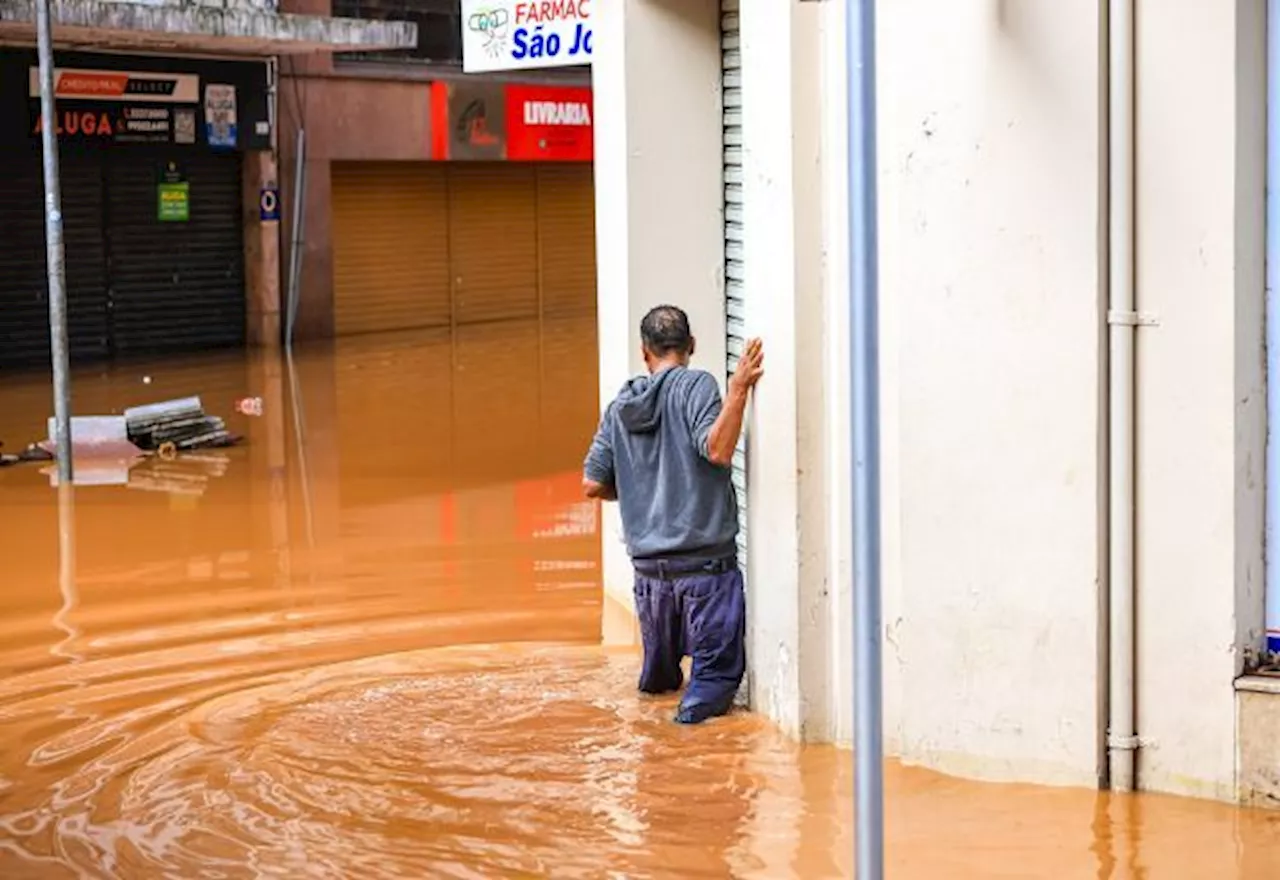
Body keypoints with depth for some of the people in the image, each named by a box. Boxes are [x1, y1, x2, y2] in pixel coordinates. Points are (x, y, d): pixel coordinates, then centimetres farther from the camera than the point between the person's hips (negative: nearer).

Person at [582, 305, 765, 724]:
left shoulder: (620, 406, 11)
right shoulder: (696, 385, -5)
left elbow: (593, 484, 11)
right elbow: (717, 450, -20)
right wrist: (738, 390, -20)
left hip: (648, 564, 5)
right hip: (706, 562, -5)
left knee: (660, 673, 23)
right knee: (718, 672, -5)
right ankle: (694, 711, -23)